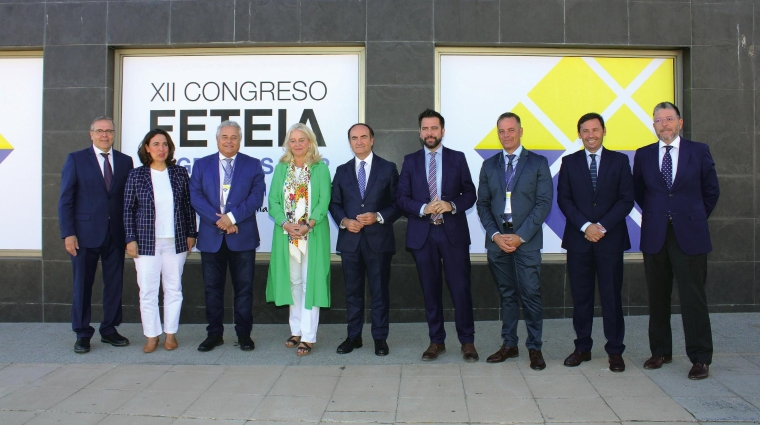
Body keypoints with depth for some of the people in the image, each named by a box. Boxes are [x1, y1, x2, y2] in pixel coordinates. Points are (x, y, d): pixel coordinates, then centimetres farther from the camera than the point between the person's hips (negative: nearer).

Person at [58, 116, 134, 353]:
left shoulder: (125, 161, 8)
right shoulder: (76, 159, 1)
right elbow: (66, 200, -2)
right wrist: (68, 233, -9)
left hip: (116, 234, 2)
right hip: (85, 233, -2)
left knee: (114, 284, 7)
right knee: (83, 285, 5)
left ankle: (109, 330, 21)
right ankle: (82, 334, 17)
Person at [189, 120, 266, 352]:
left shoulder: (253, 165, 7)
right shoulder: (201, 164, 10)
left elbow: (256, 196, -4)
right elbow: (195, 196, 0)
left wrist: (232, 216, -15)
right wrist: (218, 220, -12)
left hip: (242, 237, -1)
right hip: (211, 237, 1)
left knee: (244, 288, 3)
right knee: (212, 288, 7)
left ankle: (244, 334, 13)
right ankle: (214, 333, 18)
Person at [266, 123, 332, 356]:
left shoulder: (320, 168, 1)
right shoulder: (281, 168, 10)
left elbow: (324, 200, -6)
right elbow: (273, 200, 4)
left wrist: (309, 225, -19)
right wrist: (285, 224, -12)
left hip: (313, 234, -3)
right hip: (286, 234, 4)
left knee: (310, 282, -3)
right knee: (293, 281, 11)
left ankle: (308, 336, 1)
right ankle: (296, 330, 22)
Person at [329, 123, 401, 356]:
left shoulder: (388, 168, 3)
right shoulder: (342, 171, 12)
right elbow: (334, 203, 11)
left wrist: (378, 217, -15)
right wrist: (344, 221, -8)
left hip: (379, 239, -2)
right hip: (350, 239, 3)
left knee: (379, 291, 3)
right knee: (353, 291, 10)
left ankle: (380, 338, 14)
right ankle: (353, 336, 20)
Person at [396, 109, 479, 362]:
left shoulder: (458, 158, 7)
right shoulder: (410, 161, 8)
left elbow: (470, 194, 5)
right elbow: (401, 198, 3)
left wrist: (452, 205, -14)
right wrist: (423, 208, -14)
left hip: (454, 232, -1)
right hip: (422, 233, 1)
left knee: (460, 288, -1)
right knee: (430, 290, 8)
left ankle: (467, 341, 13)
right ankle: (436, 341, 20)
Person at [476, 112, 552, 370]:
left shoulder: (538, 163, 2)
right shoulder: (489, 165, 12)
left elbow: (544, 203, -4)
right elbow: (482, 204, 10)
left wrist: (521, 236, -12)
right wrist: (495, 235, -5)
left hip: (526, 240, -3)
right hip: (497, 240, 3)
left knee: (530, 294, -4)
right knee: (506, 295, 9)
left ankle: (534, 348, 8)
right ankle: (509, 345, 18)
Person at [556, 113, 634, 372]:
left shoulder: (619, 160, 7)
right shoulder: (569, 162, 9)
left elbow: (626, 199, 0)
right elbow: (563, 199, 2)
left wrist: (602, 226, -11)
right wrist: (585, 226, -11)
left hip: (610, 239, -1)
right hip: (578, 239, 1)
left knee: (611, 296, 2)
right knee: (581, 297, 5)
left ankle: (615, 351, 12)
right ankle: (582, 348, 16)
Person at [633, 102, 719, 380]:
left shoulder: (699, 151, 3)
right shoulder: (643, 155, 7)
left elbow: (711, 190, 10)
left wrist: (696, 218, 11)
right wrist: (655, 214, 12)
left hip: (689, 235, -2)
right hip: (654, 236, 2)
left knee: (693, 298, -2)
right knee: (658, 297, 8)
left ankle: (700, 359, 8)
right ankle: (661, 352, 20)